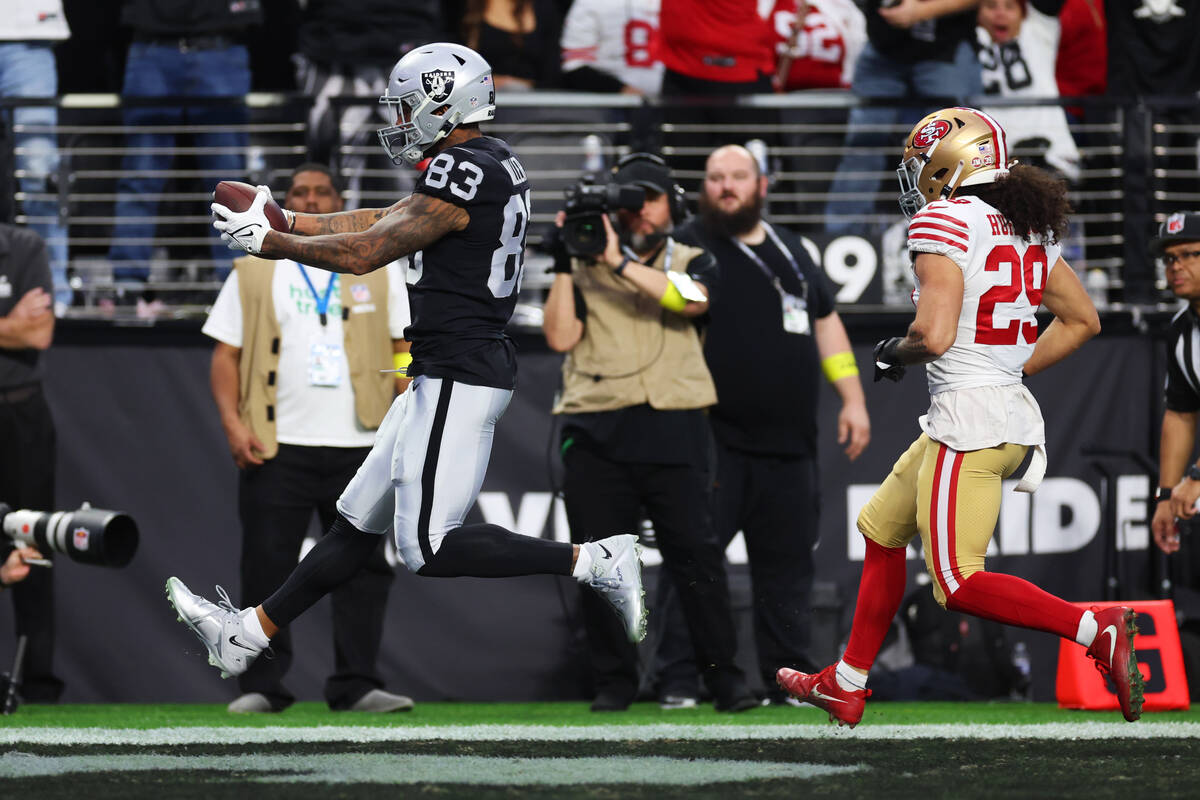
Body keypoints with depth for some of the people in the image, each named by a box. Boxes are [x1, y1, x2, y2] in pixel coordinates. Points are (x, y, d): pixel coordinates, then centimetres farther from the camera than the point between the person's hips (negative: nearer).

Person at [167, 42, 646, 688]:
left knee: (429, 548, -10)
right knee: (360, 521, 15)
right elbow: (385, 223, 19)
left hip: (457, 379, -10)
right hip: (448, 374, 10)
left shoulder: (466, 172, -18)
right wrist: (286, 220, 19)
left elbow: (364, 254, -15)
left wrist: (267, 242, -4)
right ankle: (247, 634, 22)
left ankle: (595, 563, -8)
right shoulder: (493, 163, 12)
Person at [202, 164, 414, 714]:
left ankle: (356, 685, 2)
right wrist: (232, 422, -7)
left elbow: (403, 349, 12)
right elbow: (227, 353, 7)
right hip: (276, 446, -1)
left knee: (364, 565, -2)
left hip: (359, 445, 1)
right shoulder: (253, 273, 10)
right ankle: (261, 686, 3)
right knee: (267, 566, -2)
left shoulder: (377, 269, 13)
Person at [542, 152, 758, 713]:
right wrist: (565, 266, -4)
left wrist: (621, 264, -15)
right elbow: (560, 337, 3)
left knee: (695, 552, -9)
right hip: (596, 433, 1)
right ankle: (614, 681, 8)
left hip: (672, 429, -1)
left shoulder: (690, 263, 13)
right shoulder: (584, 269, 15)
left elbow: (690, 299, -10)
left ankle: (723, 675, -4)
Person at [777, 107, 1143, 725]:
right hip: (1014, 412, 9)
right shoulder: (1027, 228, 11)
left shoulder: (944, 222, -13)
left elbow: (935, 336, -21)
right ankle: (846, 686, 30)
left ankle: (1096, 629, -18)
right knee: (883, 528, 23)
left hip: (967, 419, -9)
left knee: (960, 586, -7)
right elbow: (1082, 320, 16)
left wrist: (893, 353, 0)